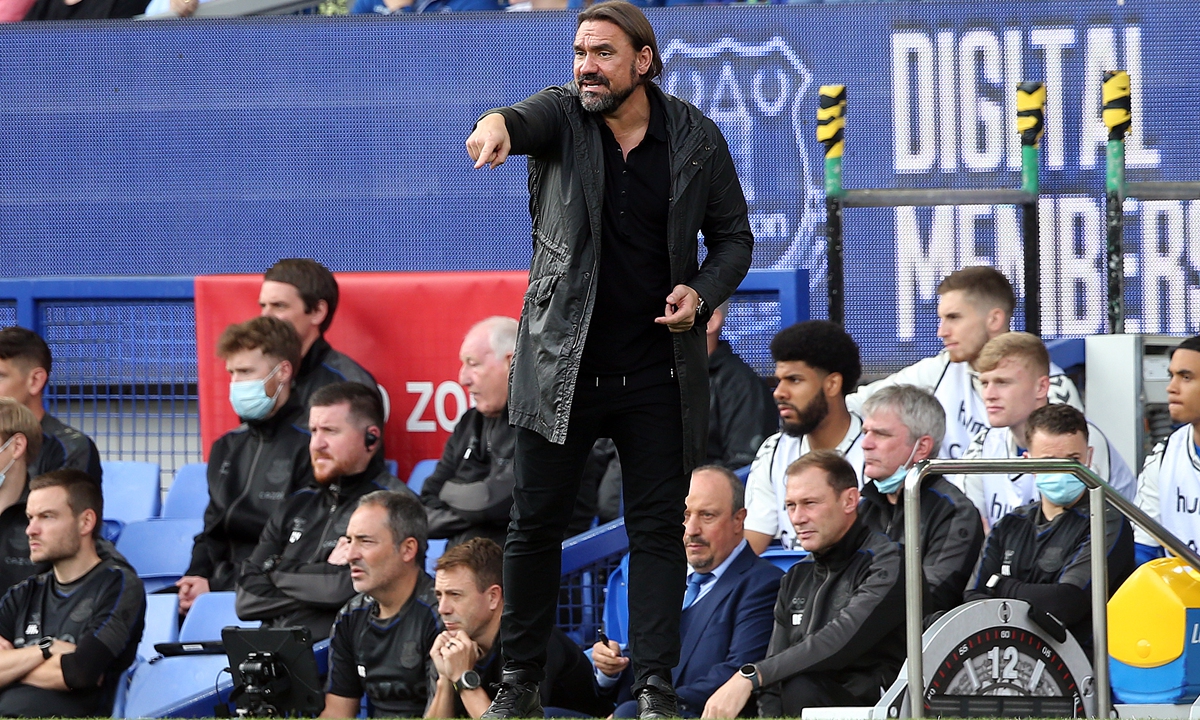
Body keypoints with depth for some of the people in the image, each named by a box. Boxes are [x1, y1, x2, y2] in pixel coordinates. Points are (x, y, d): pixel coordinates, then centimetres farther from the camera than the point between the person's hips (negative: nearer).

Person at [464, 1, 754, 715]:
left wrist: (702, 292, -11)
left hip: (659, 374, 0)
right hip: (562, 365, 0)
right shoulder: (561, 115, -2)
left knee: (658, 529, 2)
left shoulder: (696, 138, 1)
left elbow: (733, 236, 9)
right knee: (536, 524, 4)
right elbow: (525, 120, -26)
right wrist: (497, 123, -52)